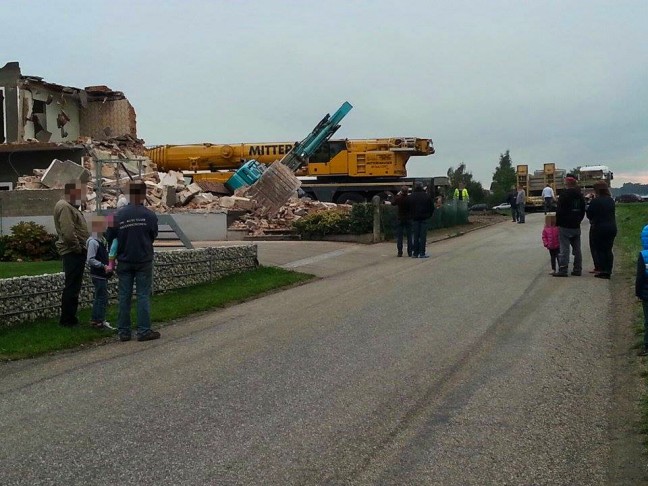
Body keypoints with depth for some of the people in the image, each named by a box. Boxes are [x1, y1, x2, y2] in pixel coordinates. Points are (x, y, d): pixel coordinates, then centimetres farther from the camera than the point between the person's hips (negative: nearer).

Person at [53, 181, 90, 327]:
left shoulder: (71, 206, 19)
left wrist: (81, 247, 12)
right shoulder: (65, 207, -15)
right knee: (72, 287, -7)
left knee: (73, 287, 14)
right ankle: (67, 320, -2)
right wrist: (78, 248, -16)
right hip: (72, 253, -11)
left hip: (75, 253, 11)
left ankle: (70, 318, 21)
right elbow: (68, 233, -25)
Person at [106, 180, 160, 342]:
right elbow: (153, 236, 2)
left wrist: (115, 257, 18)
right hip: (144, 261, -2)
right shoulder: (150, 215, -11)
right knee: (143, 295, 4)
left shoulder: (118, 215, -6)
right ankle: (144, 331, 4)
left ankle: (123, 331, 11)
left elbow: (110, 238, 1)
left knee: (124, 296, 8)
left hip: (124, 262, 2)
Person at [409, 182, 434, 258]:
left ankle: (415, 253, 4)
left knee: (415, 236, 5)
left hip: (415, 218, 1)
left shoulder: (411, 197, -1)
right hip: (424, 218, -1)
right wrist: (429, 215, 15)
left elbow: (409, 208, 1)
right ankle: (422, 253, -4)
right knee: (423, 236, -1)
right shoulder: (427, 196, -1)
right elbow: (432, 207, 4)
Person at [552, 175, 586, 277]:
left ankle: (563, 270, -8)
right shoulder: (580, 196, 11)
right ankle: (577, 269, 13)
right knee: (577, 249, 10)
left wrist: (557, 223, -3)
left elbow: (559, 211, -13)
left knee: (564, 248, -7)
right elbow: (583, 211, 17)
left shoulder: (564, 195, -12)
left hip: (565, 226, -7)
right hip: (576, 226, 7)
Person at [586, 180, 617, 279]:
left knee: (597, 250, 3)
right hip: (612, 228, 6)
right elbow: (612, 213, 13)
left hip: (598, 228, -6)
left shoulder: (595, 201, -15)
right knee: (608, 250, 11)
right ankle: (608, 271, 11)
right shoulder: (611, 200, 5)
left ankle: (601, 270, -2)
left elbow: (589, 214, -9)